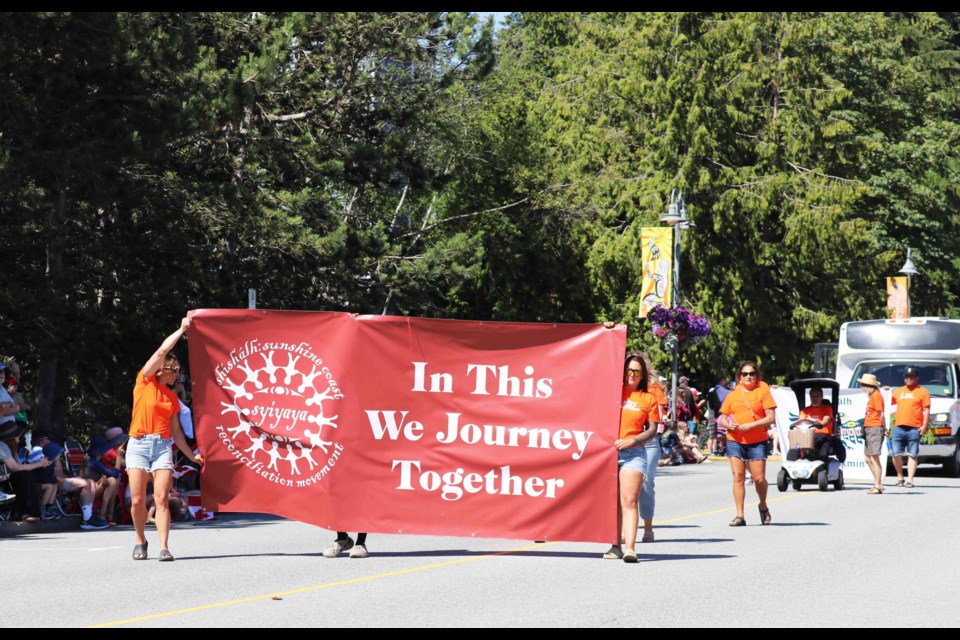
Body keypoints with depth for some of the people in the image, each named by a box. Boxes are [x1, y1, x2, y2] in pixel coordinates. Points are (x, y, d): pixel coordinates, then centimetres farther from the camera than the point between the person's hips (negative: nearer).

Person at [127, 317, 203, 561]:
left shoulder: (172, 397, 14)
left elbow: (175, 430, 17)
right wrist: (182, 329, 1)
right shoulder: (145, 381, 3)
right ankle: (141, 541, 17)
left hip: (163, 446, 3)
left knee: (161, 498, -9)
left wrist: (191, 455, 11)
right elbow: (161, 352, -5)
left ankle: (164, 547, -14)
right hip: (138, 444, -3)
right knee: (137, 500, -4)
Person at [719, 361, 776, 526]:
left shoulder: (762, 391, 2)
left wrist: (751, 425, -17)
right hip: (735, 441, 2)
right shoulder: (733, 394, 11)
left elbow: (770, 418, -5)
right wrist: (728, 425, -8)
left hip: (757, 442, -2)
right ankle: (739, 515, -3)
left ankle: (763, 507, 24)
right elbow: (723, 418, 15)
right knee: (738, 477, -4)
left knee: (759, 478, -4)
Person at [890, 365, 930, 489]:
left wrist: (924, 426, -9)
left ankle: (909, 480, -2)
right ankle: (900, 478, 14)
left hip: (914, 429, -4)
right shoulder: (899, 391, 19)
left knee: (912, 455, -2)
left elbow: (926, 411, 1)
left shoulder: (922, 392, 6)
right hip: (899, 428, 4)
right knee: (896, 454, 0)